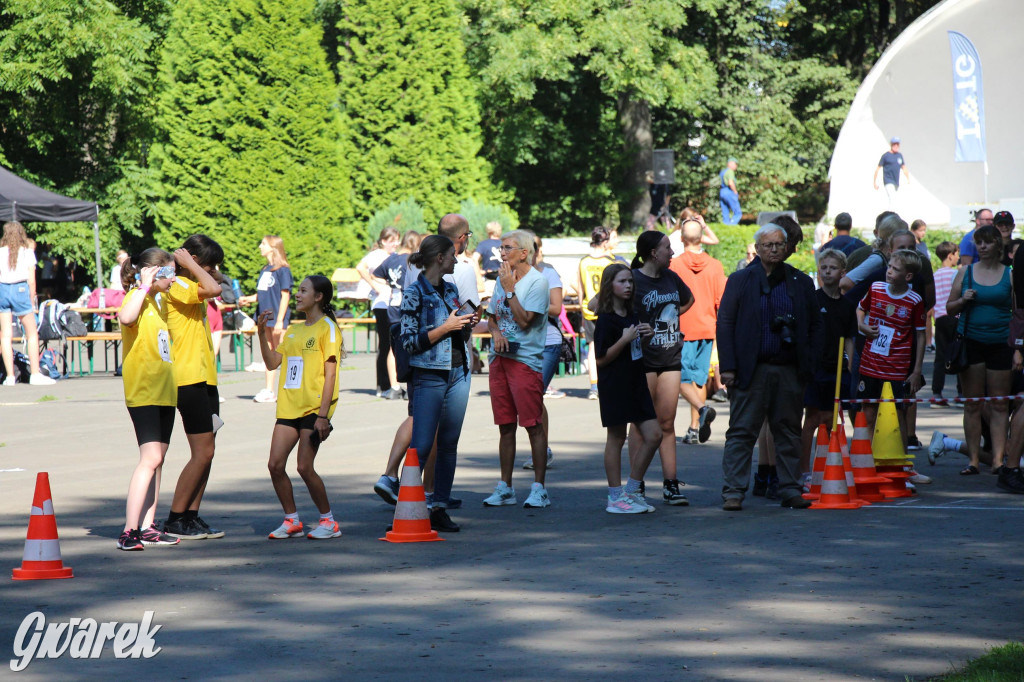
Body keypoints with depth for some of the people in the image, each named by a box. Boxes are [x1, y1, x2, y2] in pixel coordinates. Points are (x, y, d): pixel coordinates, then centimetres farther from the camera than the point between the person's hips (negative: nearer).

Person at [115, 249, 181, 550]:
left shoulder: (160, 301, 18)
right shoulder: (137, 298, -9)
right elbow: (125, 316, -36)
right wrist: (144, 287, -26)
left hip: (164, 390, 10)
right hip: (143, 392, -10)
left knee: (157, 459, 10)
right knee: (150, 458, -17)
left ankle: (147, 527, 15)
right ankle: (129, 531, -20)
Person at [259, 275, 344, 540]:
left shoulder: (327, 328, -4)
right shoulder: (293, 330, 19)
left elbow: (330, 374, -10)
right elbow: (272, 362, 17)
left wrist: (323, 415, -16)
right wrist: (263, 334, 5)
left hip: (313, 408, -7)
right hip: (289, 407, 7)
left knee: (304, 467, -10)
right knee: (275, 464, -2)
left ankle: (329, 521, 4)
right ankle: (292, 520, 11)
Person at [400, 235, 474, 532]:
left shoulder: (451, 290, 14)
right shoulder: (414, 293, -7)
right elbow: (410, 342, -12)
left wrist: (466, 323, 2)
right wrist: (446, 327, -15)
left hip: (458, 374, 7)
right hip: (429, 377, -7)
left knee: (449, 444, 6)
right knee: (421, 445, -9)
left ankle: (440, 508, 9)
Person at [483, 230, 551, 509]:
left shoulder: (537, 282, -8)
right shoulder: (502, 280, 14)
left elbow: (524, 320, -16)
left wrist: (510, 289, -13)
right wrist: (496, 332, -1)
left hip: (527, 360, -7)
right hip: (500, 358, 7)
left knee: (533, 424, -6)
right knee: (505, 425, 9)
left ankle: (539, 488, -3)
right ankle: (505, 488, 14)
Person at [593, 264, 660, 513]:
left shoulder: (632, 315, 12)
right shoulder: (606, 319, -11)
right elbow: (601, 359, -15)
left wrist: (645, 336, 4)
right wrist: (625, 339, -22)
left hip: (636, 384, 8)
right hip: (614, 387, -8)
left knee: (653, 435, 3)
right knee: (617, 438, -1)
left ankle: (632, 490, 14)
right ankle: (615, 497, 7)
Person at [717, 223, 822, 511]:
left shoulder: (802, 283, 10)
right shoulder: (740, 280, 3)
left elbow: (815, 326, 11)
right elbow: (724, 323, 0)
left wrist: (809, 367, 1)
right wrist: (728, 367, -9)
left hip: (790, 371, 2)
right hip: (752, 369, -2)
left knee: (789, 433, 8)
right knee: (741, 433, -2)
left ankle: (790, 490, 14)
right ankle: (733, 491, -1)